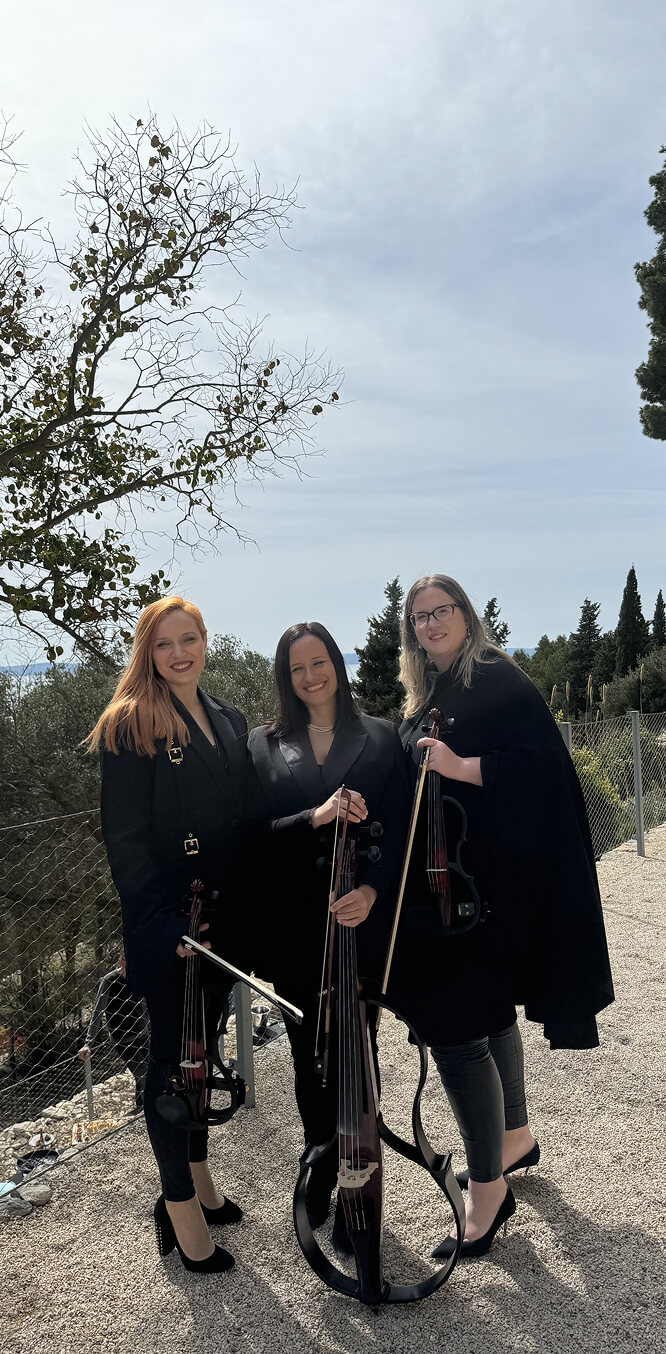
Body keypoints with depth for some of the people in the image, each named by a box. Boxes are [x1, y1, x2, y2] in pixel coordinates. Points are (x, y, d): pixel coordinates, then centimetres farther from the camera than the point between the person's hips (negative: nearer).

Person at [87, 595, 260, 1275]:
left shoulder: (229, 721, 9)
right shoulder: (131, 725, -11)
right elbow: (126, 835, -15)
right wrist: (170, 921, -19)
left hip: (222, 917, 6)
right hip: (166, 926, -6)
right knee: (172, 1054, 6)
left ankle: (197, 1175, 38)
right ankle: (180, 1203, 23)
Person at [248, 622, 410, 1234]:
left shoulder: (380, 738, 4)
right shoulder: (264, 744, 6)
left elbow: (397, 831, -3)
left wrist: (372, 890, -21)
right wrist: (317, 817, -20)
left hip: (360, 918, -1)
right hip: (293, 925, 2)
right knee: (310, 1055, 13)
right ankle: (323, 1178, 34)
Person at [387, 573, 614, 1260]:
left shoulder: (497, 679, -9)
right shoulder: (425, 699, 16)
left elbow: (537, 760, -20)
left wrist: (462, 767, -29)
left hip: (485, 882, -8)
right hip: (438, 880, 9)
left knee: (455, 1027, -7)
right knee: (489, 1011, 20)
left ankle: (488, 1189, 8)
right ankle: (515, 1136, 39)